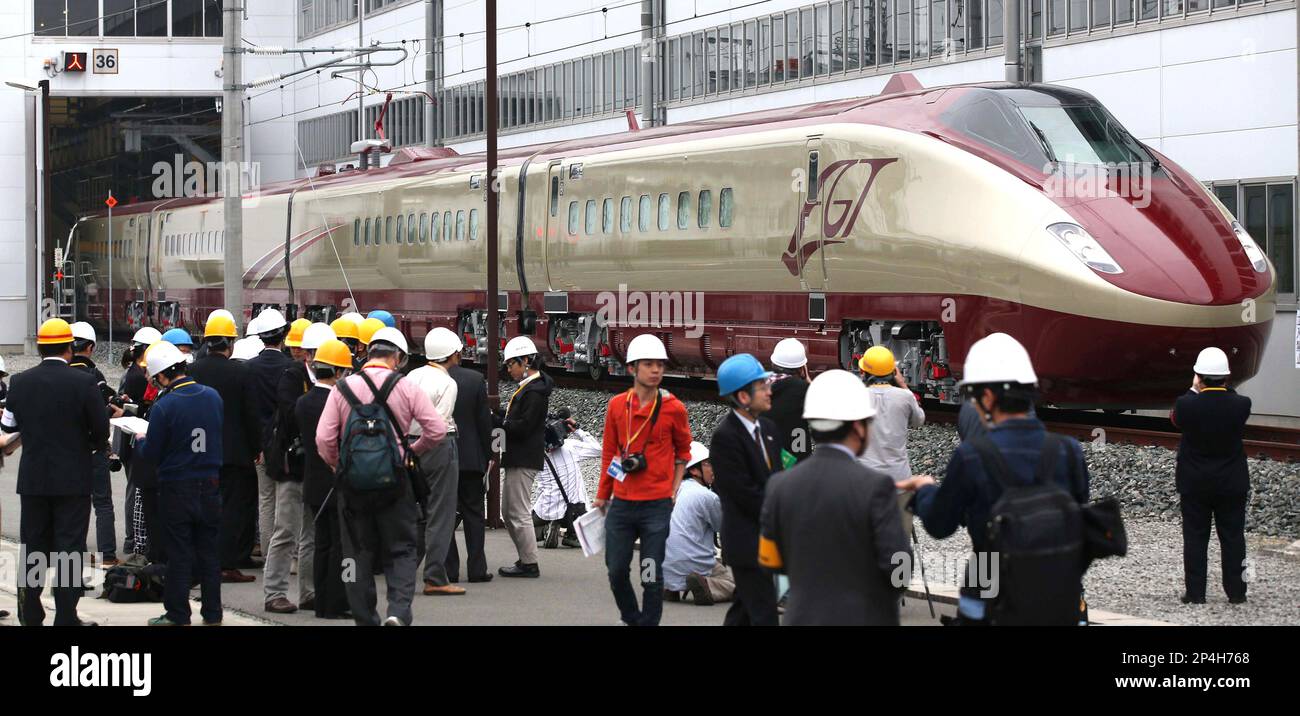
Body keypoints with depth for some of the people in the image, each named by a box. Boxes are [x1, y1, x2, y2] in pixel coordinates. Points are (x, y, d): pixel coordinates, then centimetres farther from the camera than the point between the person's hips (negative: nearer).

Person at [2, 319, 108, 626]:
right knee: (69, 550, 2)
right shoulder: (83, 382, -12)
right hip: (73, 480, -3)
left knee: (33, 547, 12)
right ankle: (66, 618, 1)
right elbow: (102, 430, -9)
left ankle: (30, 616, 16)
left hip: (33, 479, 3)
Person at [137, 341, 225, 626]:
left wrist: (140, 441, 10)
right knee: (210, 551, 12)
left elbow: (152, 454, -12)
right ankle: (212, 613, 17)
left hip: (177, 488, -4)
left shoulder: (164, 406, -17)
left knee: (179, 553, 4)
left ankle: (177, 615, 9)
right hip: (210, 485, 4)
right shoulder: (213, 396, -1)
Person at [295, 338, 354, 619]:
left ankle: (322, 603, 15)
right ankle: (335, 604, 0)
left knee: (323, 544, 13)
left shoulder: (302, 403, 5)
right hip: (339, 485, -7)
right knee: (341, 545, -1)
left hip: (314, 485, 7)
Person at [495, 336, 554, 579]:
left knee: (519, 513, -6)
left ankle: (530, 563, -1)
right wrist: (499, 420, 1)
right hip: (517, 458, 11)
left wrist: (497, 422, -15)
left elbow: (523, 426, -22)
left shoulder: (535, 391, -16)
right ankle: (525, 559, 21)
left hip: (524, 460, -11)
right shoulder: (526, 387, 17)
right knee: (509, 512, 15)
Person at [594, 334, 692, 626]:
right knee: (616, 570, 7)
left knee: (652, 575, -2)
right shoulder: (616, 405, 3)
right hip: (621, 503, 3)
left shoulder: (674, 408, -3)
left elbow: (683, 451, 10)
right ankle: (632, 619, 29)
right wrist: (602, 495, 16)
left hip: (658, 504, -3)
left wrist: (674, 490, 3)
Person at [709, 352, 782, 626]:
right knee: (764, 614, -6)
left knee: (744, 608, 17)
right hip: (747, 540, -9)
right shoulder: (725, 436, -19)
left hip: (767, 537, 9)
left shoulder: (767, 427, 9)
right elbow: (744, 492, -19)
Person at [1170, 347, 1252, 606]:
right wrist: (1224, 388, 5)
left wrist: (1193, 389, 8)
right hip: (1232, 484, 1)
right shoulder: (1241, 405, -14)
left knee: (1195, 539, 6)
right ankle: (1236, 592, 13)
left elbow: (1175, 418, 4)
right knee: (1233, 538, 9)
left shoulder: (1187, 405, -17)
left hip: (1194, 485, -1)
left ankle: (1195, 592, 8)